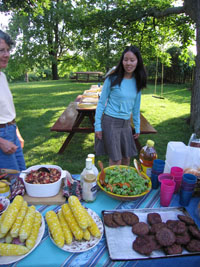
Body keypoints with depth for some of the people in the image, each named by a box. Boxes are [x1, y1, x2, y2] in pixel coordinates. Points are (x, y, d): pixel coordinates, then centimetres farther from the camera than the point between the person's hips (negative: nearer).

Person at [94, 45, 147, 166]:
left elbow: (136, 107, 12)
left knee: (127, 158, 14)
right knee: (116, 160, -2)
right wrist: (97, 126, -9)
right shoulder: (112, 79, -10)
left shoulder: (137, 82, 4)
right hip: (110, 122, -5)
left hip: (126, 123, 5)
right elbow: (101, 102, -6)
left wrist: (137, 127, 13)